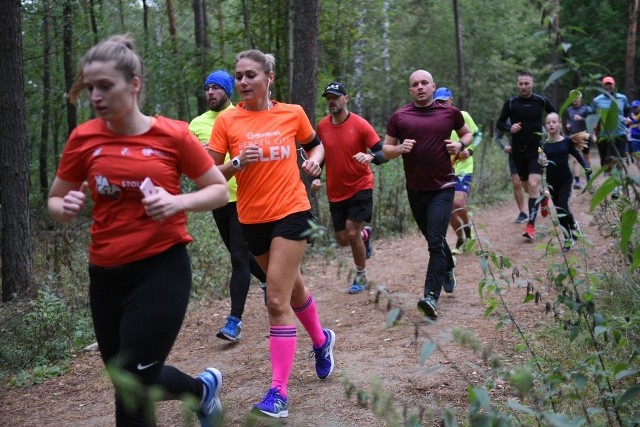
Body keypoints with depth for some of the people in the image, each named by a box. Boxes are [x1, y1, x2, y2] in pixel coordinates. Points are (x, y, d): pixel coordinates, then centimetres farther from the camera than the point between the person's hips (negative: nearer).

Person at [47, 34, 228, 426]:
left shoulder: (173, 134, -8)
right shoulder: (84, 138, -1)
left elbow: (220, 191, 1)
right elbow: (56, 201, 10)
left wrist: (177, 202, -18)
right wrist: (67, 207, -14)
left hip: (162, 269, -5)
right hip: (105, 275, 5)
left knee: (132, 394, -5)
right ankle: (204, 387, 45)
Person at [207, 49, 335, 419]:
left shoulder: (293, 114, -2)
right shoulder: (227, 121, -4)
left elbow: (316, 144, 16)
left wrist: (314, 160, -5)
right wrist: (238, 162, -22)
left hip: (291, 213, -3)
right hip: (253, 219, 3)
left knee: (277, 301, -11)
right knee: (293, 289, 21)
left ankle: (279, 392, -6)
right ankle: (321, 340, 50)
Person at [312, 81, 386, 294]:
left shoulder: (360, 124, -12)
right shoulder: (322, 126, 0)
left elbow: (382, 153, -13)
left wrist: (370, 157, -35)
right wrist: (316, 177, 1)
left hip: (360, 187, -4)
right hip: (335, 192, 4)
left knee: (352, 234, -12)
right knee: (342, 240, 7)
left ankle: (361, 276, 11)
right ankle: (365, 233, 43)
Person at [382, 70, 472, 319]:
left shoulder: (450, 113, 1)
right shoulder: (399, 117, 0)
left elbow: (467, 133, 17)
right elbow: (386, 150, 5)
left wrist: (460, 145, -5)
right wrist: (400, 148, -17)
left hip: (443, 187, -2)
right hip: (415, 189, 3)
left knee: (435, 242, -14)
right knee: (433, 239, 18)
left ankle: (431, 296, -17)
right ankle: (448, 269, 47)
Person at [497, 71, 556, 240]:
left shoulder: (542, 101, -3)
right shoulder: (510, 103, -2)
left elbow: (555, 115, 16)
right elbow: (500, 122, 6)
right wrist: (509, 128, -14)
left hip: (536, 150, -2)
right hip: (518, 151, 2)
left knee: (533, 185, -17)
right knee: (527, 187, 14)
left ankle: (531, 225, -15)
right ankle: (543, 197, 49)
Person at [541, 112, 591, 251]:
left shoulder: (567, 141, -6)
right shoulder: (543, 144, -4)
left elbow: (577, 155, 6)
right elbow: (542, 162, 0)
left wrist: (586, 167, -7)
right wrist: (542, 163, -23)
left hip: (566, 180, -2)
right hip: (551, 181, 2)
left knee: (563, 206, -14)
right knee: (558, 209, 7)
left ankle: (574, 226, 14)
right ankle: (568, 237, 21)